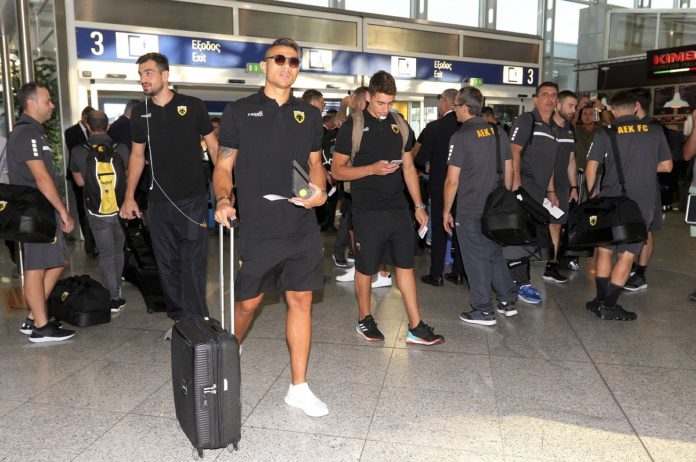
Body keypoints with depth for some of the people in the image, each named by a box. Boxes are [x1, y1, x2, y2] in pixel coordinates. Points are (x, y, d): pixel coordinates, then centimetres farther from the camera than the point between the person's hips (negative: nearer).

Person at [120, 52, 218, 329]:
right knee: (167, 264, 9)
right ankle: (178, 319, 21)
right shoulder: (140, 113, 9)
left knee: (192, 264, -4)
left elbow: (213, 146, 4)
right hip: (158, 202, 4)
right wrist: (129, 197, 12)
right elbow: (137, 155, 16)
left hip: (192, 199, -4)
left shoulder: (193, 106, -1)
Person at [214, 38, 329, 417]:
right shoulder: (239, 112, 1)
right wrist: (223, 199, -18)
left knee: (300, 301, 7)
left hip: (302, 228, 3)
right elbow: (223, 166, 1)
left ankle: (299, 388, 20)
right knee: (247, 302, 7)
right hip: (256, 229, -3)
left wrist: (318, 189, -3)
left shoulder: (309, 115, 11)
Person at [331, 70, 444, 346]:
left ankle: (416, 327, 14)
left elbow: (409, 167, 16)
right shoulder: (352, 126, -4)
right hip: (368, 211, -4)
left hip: (398, 207, 5)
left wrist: (419, 205, 11)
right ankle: (364, 319, 27)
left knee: (406, 264, 7)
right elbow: (337, 170, -6)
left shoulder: (400, 125, 10)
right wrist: (372, 169, -19)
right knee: (366, 268, 6)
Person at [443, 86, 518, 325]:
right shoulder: (498, 132, 4)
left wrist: (446, 211, -5)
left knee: (476, 259, 5)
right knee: (496, 254, 20)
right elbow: (508, 171, 10)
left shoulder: (460, 137, -14)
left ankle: (483, 310, 13)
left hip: (470, 210, -6)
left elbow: (452, 181, -14)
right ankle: (508, 301, 26)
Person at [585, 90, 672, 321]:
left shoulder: (605, 133, -3)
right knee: (627, 254, 5)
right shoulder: (656, 131, 2)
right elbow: (667, 166, 8)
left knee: (604, 250, 13)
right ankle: (609, 306, 6)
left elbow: (591, 167, -5)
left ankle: (600, 300, 18)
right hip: (643, 203, 0)